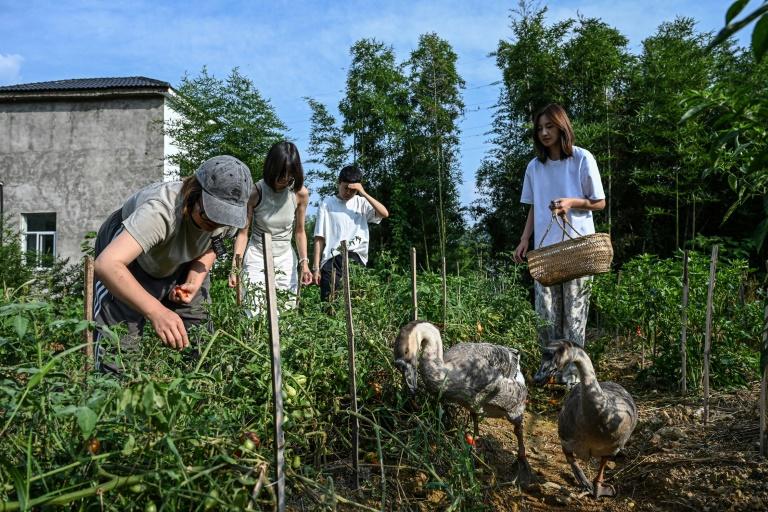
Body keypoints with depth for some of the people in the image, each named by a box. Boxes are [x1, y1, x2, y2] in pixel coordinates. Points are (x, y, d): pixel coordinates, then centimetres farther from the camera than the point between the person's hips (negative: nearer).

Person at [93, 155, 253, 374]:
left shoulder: (228, 218, -23)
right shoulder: (160, 211, -42)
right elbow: (106, 264, -51)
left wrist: (195, 282, -19)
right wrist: (156, 311, -60)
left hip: (177, 263, 5)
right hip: (125, 259, -4)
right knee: (119, 348, -13)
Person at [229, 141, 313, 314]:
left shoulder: (301, 193, -7)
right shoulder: (256, 192, -13)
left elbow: (299, 231, 4)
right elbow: (243, 232, -8)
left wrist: (304, 262, -5)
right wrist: (235, 267, -16)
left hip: (286, 259, 3)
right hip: (257, 257, -2)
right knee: (257, 314, -10)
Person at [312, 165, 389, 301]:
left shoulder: (361, 203, 13)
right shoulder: (327, 204, 9)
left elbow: (384, 214, -3)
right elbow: (319, 238, 5)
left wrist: (364, 194, -6)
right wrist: (316, 268, 0)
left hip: (356, 257, 1)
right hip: (332, 259, -1)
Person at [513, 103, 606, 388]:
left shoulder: (582, 159, -1)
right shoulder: (534, 167, 11)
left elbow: (599, 203, 3)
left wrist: (571, 202, -16)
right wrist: (524, 240, 4)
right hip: (545, 248, 4)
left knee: (574, 311, 0)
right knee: (545, 312, 2)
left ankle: (572, 371, 8)